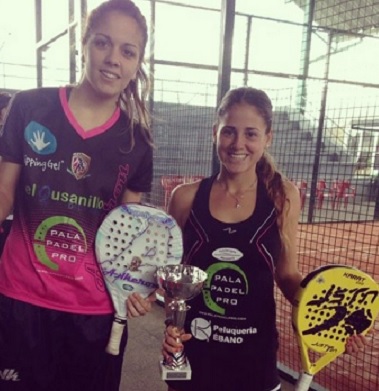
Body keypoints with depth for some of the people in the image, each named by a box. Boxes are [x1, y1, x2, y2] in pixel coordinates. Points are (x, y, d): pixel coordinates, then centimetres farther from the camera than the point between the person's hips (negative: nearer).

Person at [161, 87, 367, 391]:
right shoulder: (186, 197, -7)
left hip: (254, 354, 0)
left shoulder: (283, 197, -7)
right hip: (191, 351, 1)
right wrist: (172, 322, -10)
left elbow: (287, 275, 0)